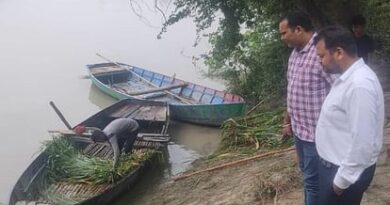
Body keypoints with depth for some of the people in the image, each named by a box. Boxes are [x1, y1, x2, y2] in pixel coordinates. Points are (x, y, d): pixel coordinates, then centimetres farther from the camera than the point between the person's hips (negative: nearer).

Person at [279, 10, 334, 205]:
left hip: (317, 132, -9)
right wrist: (287, 122, 21)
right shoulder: (295, 53, 7)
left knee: (313, 181, 3)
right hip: (299, 129, 9)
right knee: (308, 176, 21)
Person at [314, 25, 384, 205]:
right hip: (336, 164, 9)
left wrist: (342, 179, -20)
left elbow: (363, 142, -28)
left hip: (348, 171, -9)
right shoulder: (348, 77, 5)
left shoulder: (360, 84, -28)